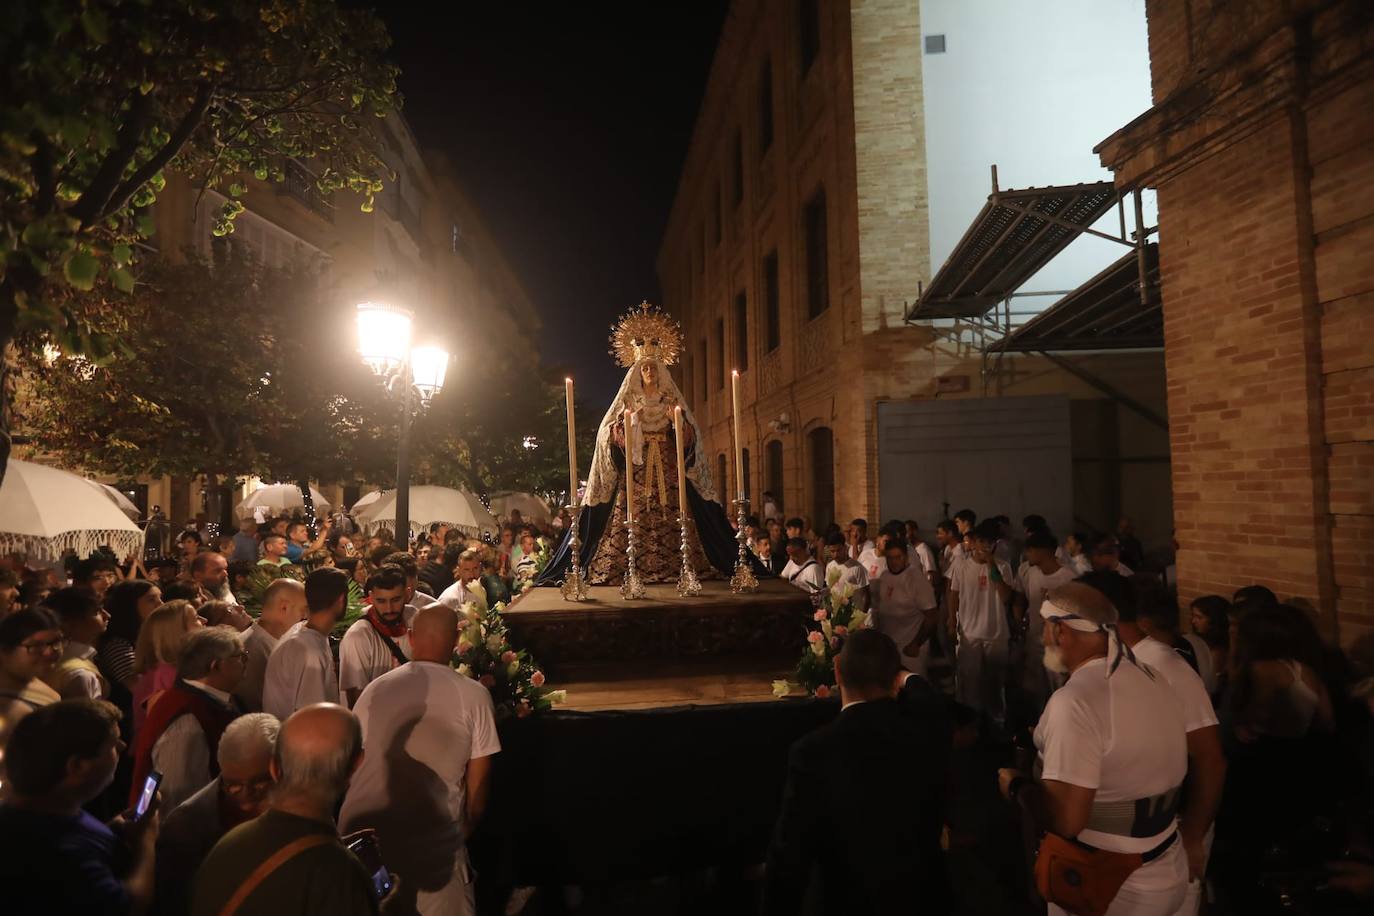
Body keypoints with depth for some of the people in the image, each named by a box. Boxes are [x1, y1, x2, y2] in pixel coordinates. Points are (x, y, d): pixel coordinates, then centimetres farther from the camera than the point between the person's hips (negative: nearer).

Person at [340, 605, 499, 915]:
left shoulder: (374, 689, 2)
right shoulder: (473, 695, -8)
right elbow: (479, 778, -3)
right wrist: (468, 828, 14)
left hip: (360, 833, 4)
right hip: (433, 841, -3)